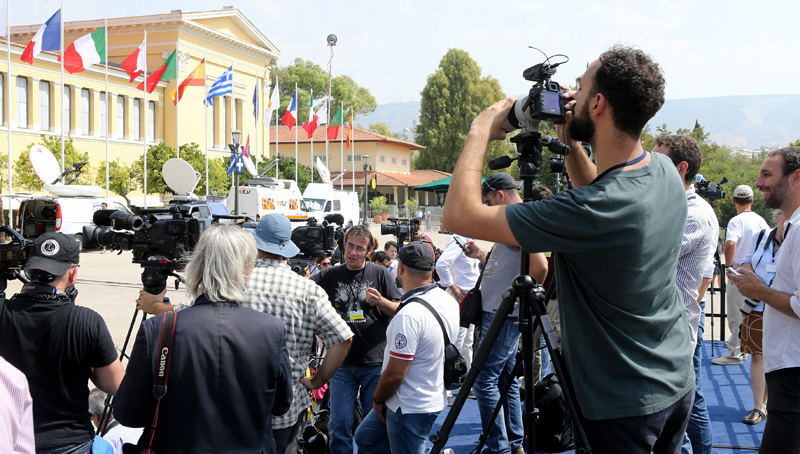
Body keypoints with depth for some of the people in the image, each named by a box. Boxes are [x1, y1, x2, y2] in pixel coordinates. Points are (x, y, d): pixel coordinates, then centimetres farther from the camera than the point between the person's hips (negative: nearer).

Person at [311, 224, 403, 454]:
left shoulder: (380, 274, 1)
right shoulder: (330, 276, 6)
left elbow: (399, 311, 2)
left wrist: (381, 302, -18)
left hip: (375, 361, -1)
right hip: (342, 363, 1)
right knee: (340, 423, 3)